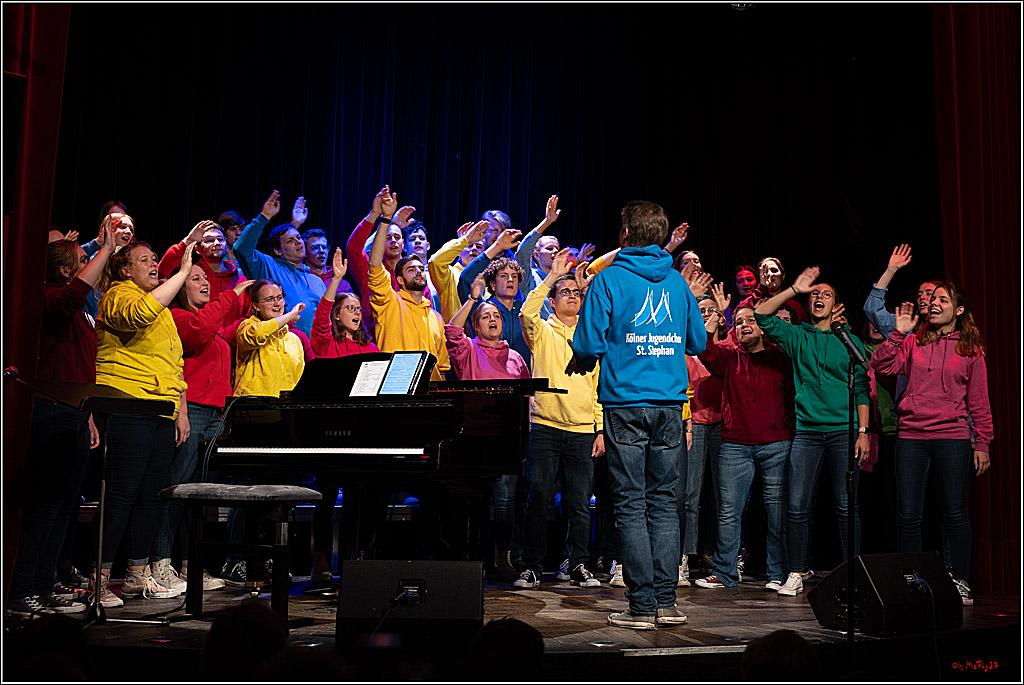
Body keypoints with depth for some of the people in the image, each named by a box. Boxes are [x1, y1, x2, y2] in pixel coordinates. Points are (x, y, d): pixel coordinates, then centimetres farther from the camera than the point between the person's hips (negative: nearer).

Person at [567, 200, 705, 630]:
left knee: (630, 505, 0)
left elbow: (588, 343, -8)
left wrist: (580, 363, 14)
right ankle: (666, 602, 10)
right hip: (670, 404, 4)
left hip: (626, 404, -4)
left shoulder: (609, 279, -4)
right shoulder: (677, 281, 10)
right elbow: (698, 341, 16)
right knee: (663, 502, 9)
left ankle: (642, 606, 1)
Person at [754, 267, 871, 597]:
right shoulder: (796, 336, 11)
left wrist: (863, 431, 0)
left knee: (846, 507, -1)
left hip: (843, 431, 0)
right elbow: (761, 315, -2)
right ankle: (795, 575, 7)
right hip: (806, 430, 1)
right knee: (798, 506, -2)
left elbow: (862, 389, 8)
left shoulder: (849, 342, 11)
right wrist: (795, 288, -5)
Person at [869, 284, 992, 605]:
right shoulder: (913, 343, 11)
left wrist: (982, 443, 3)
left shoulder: (971, 349, 7)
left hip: (952, 438, -2)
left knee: (955, 513, 2)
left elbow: (979, 401, 7)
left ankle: (961, 583, 14)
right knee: (908, 514, 3)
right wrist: (899, 333, -5)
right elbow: (880, 365, -1)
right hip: (911, 437, 2)